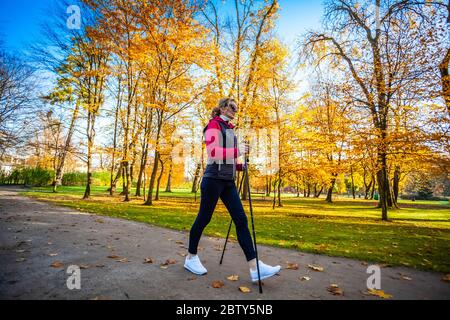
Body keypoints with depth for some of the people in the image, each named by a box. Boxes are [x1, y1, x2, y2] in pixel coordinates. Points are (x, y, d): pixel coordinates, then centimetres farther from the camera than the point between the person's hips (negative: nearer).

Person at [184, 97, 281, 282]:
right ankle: (191, 258, 24)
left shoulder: (230, 130, 22)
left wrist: (241, 166, 9)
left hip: (228, 181, 8)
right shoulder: (214, 124, -2)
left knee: (241, 220, -2)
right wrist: (238, 151, -17)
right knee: (204, 218, 4)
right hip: (214, 179, -8)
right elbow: (212, 152, -17)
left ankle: (254, 267, -1)